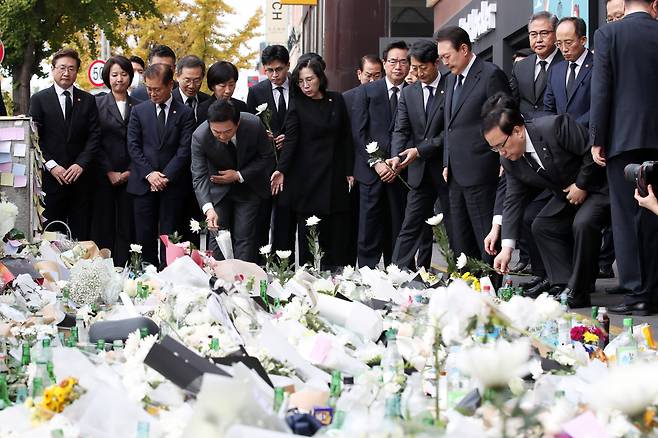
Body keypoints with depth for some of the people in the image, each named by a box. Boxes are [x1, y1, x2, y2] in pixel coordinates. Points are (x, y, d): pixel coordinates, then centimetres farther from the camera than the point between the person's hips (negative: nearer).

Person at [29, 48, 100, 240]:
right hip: (51, 177, -2)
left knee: (81, 233, 1)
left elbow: (94, 135, 5)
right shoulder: (39, 99, 4)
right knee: (52, 232, -1)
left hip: (80, 176, 2)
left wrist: (81, 164, -8)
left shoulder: (87, 100, 10)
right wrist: (51, 166, -11)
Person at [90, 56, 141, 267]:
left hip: (130, 175, 1)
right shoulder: (97, 104, 5)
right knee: (103, 225, -1)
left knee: (127, 226, -1)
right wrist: (109, 171, -7)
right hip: (103, 176, -1)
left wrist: (130, 171, -4)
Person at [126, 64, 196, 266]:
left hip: (173, 184, -1)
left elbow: (184, 150, -3)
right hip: (144, 183, 2)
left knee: (169, 238, -1)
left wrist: (166, 176, -11)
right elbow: (133, 146, 4)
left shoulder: (185, 113, 3)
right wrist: (149, 174, -8)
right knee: (145, 236, 0)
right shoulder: (138, 111, 9)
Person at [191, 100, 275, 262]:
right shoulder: (200, 137, -27)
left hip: (249, 187, 0)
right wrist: (208, 208, -41)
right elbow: (199, 176, -26)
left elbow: (267, 157, -11)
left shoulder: (254, 125, -26)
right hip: (218, 188, 0)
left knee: (244, 237, -5)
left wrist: (239, 176, -20)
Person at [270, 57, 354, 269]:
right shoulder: (297, 106, 0)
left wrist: (349, 171, 6)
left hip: (335, 177, 3)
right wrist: (281, 170, -23)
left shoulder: (336, 100, 8)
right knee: (309, 232, -3)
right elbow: (290, 141, -9)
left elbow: (346, 138, 10)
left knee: (337, 232, 1)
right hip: (308, 178, -3)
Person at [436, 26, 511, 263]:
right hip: (457, 176, 9)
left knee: (486, 240, -6)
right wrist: (447, 163, 14)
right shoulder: (451, 80, 18)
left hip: (480, 173, -8)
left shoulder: (491, 75, -8)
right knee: (461, 241, 10)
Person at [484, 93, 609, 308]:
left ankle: (577, 291, -18)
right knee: (541, 226, -3)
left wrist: (581, 185, -19)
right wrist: (507, 247, -14)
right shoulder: (509, 159, -8)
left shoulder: (555, 127, -32)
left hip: (599, 186, -8)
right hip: (567, 195, 8)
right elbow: (513, 201, -6)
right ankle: (562, 286, -2)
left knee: (583, 223, -29)